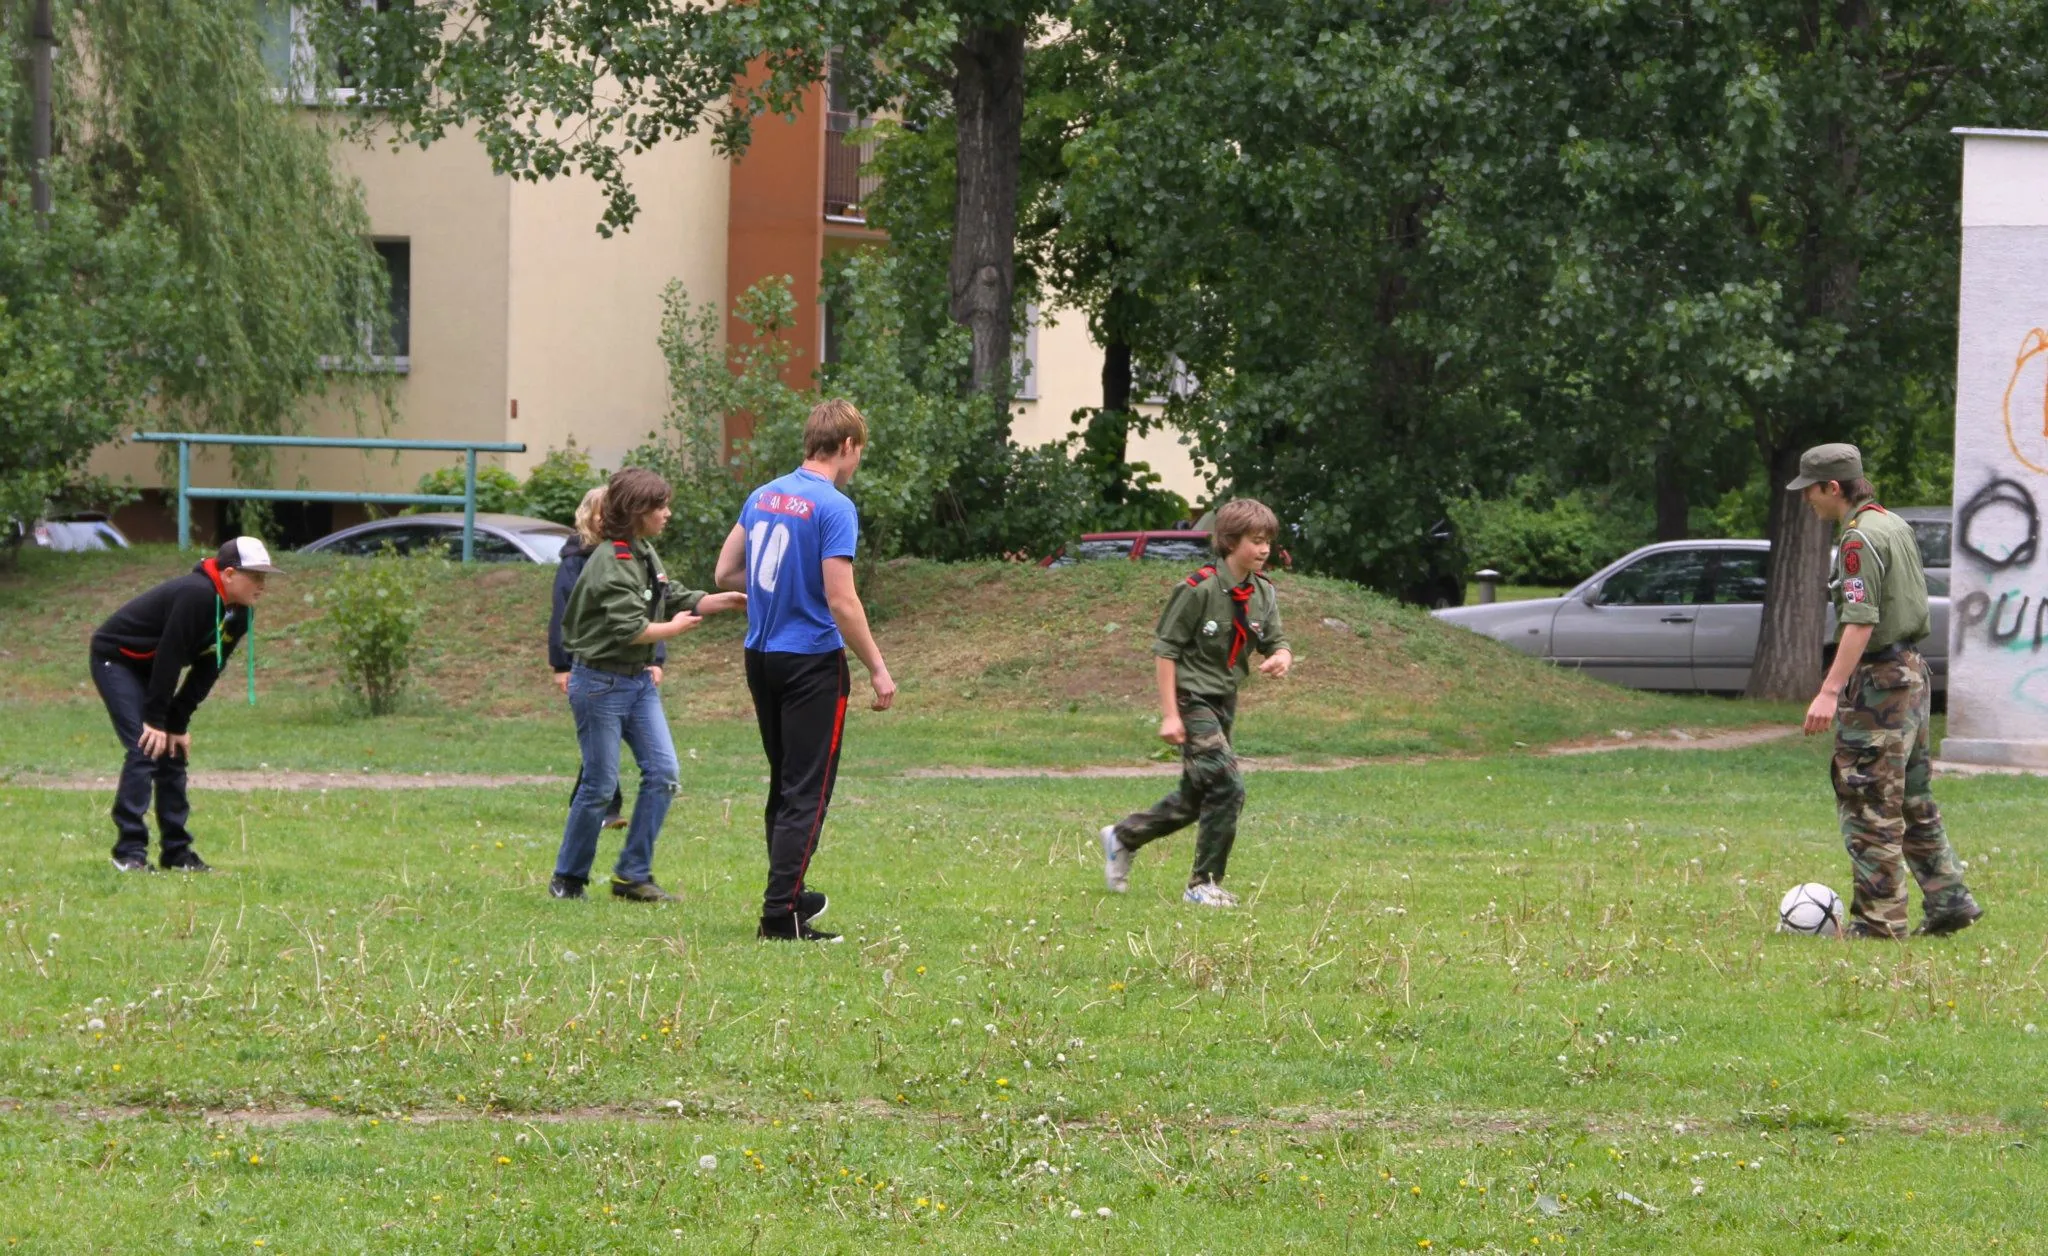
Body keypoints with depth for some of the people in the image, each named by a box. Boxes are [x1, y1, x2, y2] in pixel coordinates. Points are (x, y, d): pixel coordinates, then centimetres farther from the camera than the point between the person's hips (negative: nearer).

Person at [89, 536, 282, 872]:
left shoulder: (240, 614, -4)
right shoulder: (196, 596, -32)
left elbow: (207, 670, -1)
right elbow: (169, 657, -30)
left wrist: (178, 724, -6)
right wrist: (156, 721, -24)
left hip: (150, 669, 9)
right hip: (115, 659, -9)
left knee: (174, 751, 5)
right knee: (145, 750, -18)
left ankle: (176, 852, 11)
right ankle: (129, 851, -16)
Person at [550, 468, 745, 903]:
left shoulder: (645, 554, 10)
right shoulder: (610, 562, -18)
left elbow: (677, 600, 15)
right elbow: (628, 627, -23)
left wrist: (729, 601, 2)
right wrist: (675, 629, -9)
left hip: (639, 679, 9)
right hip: (600, 682, -9)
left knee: (662, 773, 2)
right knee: (599, 785, -3)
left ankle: (633, 876, 8)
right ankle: (568, 879, 11)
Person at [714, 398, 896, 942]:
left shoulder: (762, 497, 7)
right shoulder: (834, 508, -15)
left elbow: (725, 574, 13)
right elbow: (841, 601, -19)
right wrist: (877, 669, -12)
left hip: (761, 656, 7)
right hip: (812, 661, -7)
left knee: (785, 784, 20)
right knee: (807, 792, -3)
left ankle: (788, 892, 30)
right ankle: (781, 913, -7)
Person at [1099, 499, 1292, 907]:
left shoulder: (1262, 593, 3)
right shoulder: (1200, 589, -18)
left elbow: (1277, 642, 7)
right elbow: (1164, 648, -15)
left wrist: (1281, 658, -20)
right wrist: (1169, 715, -17)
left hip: (1224, 703, 8)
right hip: (1192, 700, -8)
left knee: (1195, 797, 17)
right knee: (1227, 788, -15)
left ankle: (1122, 838, 38)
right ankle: (1204, 884, -3)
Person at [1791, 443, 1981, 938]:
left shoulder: (1859, 538, -16)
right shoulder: (1895, 526, 14)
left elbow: (1861, 622, -24)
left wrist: (1830, 691, -28)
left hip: (1877, 677, -10)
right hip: (1912, 669, 10)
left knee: (1870, 804, -5)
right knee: (1913, 799, 16)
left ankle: (1879, 917, -4)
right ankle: (1948, 898, 16)